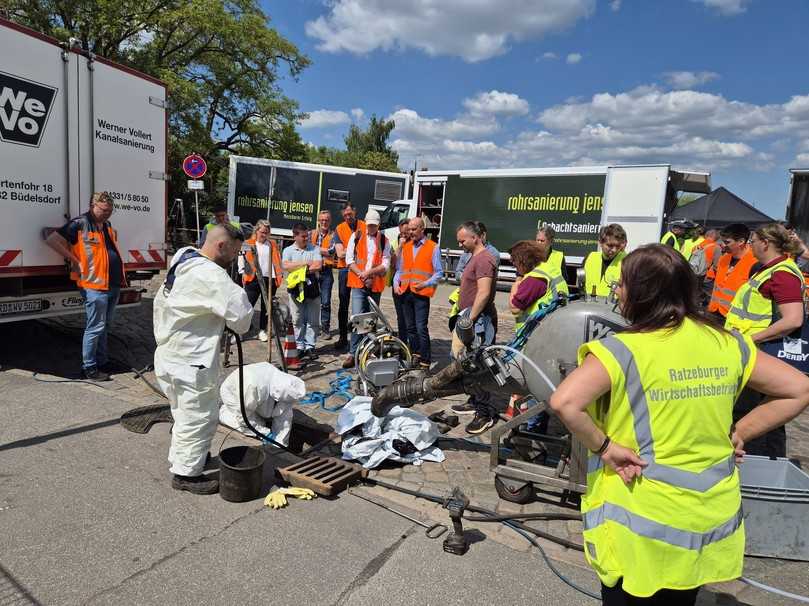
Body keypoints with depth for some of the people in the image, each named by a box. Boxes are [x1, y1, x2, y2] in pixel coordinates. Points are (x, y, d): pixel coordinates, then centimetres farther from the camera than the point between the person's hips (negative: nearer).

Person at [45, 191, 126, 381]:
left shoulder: (107, 225, 16)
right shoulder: (80, 224, -8)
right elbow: (51, 241, -11)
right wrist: (76, 261, -11)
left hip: (114, 285, 8)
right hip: (95, 286, -8)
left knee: (105, 326, 17)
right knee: (95, 328, -3)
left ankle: (102, 362, 28)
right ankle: (89, 368, 8)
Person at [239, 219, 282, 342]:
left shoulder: (273, 245, 13)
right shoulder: (248, 244, 5)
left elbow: (278, 261, 14)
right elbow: (241, 258, 1)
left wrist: (280, 275, 5)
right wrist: (243, 272, -9)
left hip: (270, 280, 3)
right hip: (253, 279, -3)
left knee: (266, 307, 9)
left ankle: (262, 331, 20)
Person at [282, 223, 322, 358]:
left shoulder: (314, 249, 7)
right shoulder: (288, 250, 7)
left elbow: (318, 265, -7)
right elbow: (285, 266, -11)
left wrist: (298, 268, -8)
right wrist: (305, 263, -9)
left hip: (312, 288, 1)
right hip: (295, 288, 0)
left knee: (313, 320, 2)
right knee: (297, 320, 2)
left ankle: (310, 346, 10)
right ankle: (299, 346, 11)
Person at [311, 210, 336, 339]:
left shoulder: (333, 235, 3)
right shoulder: (312, 233, 10)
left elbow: (331, 251, -13)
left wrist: (315, 248, -8)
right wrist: (323, 250, -11)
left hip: (326, 271, -2)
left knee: (325, 302, -1)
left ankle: (325, 329, 7)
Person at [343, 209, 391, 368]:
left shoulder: (384, 241, 5)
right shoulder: (356, 237, 5)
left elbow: (386, 265, -1)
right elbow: (349, 259, 1)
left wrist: (370, 272, -14)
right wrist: (360, 273, -12)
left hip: (375, 285, 2)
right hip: (358, 283, -1)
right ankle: (353, 353, -8)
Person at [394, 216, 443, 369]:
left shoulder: (433, 247, 0)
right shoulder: (405, 247, 16)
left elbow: (439, 273, -2)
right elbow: (399, 269, 21)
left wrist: (424, 284, -16)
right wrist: (396, 283, 3)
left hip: (421, 293, -5)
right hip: (405, 292, 6)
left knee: (421, 328, -9)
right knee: (410, 328, 12)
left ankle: (425, 361, -3)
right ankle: (414, 355, 25)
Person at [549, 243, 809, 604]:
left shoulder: (622, 350, -19)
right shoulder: (728, 344, -2)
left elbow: (564, 403, -32)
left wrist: (603, 446, -16)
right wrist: (738, 435, 6)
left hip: (642, 523, -5)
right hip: (710, 518, 6)